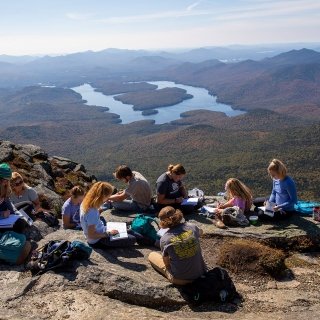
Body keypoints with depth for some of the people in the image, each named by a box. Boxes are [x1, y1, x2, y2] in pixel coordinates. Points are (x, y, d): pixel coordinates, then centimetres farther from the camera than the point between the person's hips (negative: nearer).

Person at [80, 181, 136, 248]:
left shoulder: (85, 203, -5)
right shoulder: (92, 212, -32)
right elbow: (91, 235, -27)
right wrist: (109, 233, -19)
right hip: (97, 241, -10)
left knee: (128, 231, 15)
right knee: (132, 239, -13)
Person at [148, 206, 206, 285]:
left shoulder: (164, 239, -17)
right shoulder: (191, 227, -10)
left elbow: (167, 263, -5)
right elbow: (200, 232, 16)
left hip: (180, 279, -2)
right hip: (200, 273, 2)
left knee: (151, 255, 16)